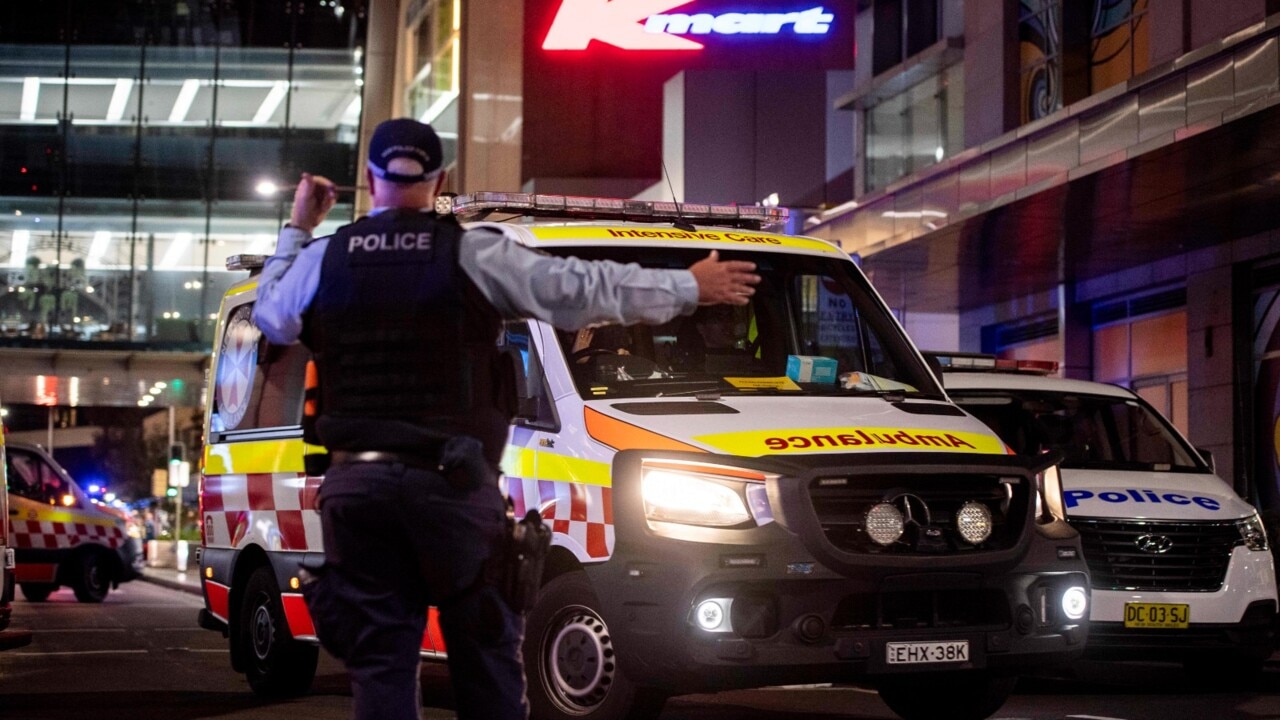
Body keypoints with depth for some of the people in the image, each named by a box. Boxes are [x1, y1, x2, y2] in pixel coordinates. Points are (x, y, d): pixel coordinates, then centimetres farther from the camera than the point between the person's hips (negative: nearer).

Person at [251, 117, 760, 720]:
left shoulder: (323, 258, 6)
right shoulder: (472, 253, -3)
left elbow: (269, 315, 25)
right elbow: (583, 290, -2)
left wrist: (296, 229, 37)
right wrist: (690, 287, 7)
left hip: (356, 483, 2)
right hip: (451, 483, -2)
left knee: (379, 663, 4)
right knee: (485, 654, 6)